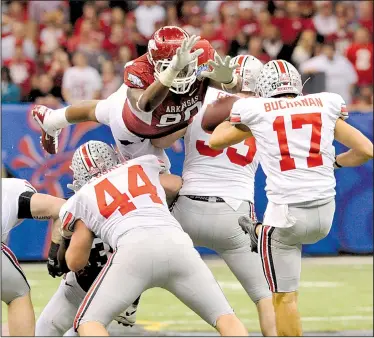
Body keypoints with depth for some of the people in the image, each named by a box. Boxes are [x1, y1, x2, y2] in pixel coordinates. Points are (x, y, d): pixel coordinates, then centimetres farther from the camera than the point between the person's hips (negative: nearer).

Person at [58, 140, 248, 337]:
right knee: (224, 318, 13)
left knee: (88, 321, 11)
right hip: (177, 243, 2)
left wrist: (72, 235, 48)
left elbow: (75, 263, 28)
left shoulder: (83, 198, 26)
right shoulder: (143, 166, 32)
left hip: (134, 249, -2)